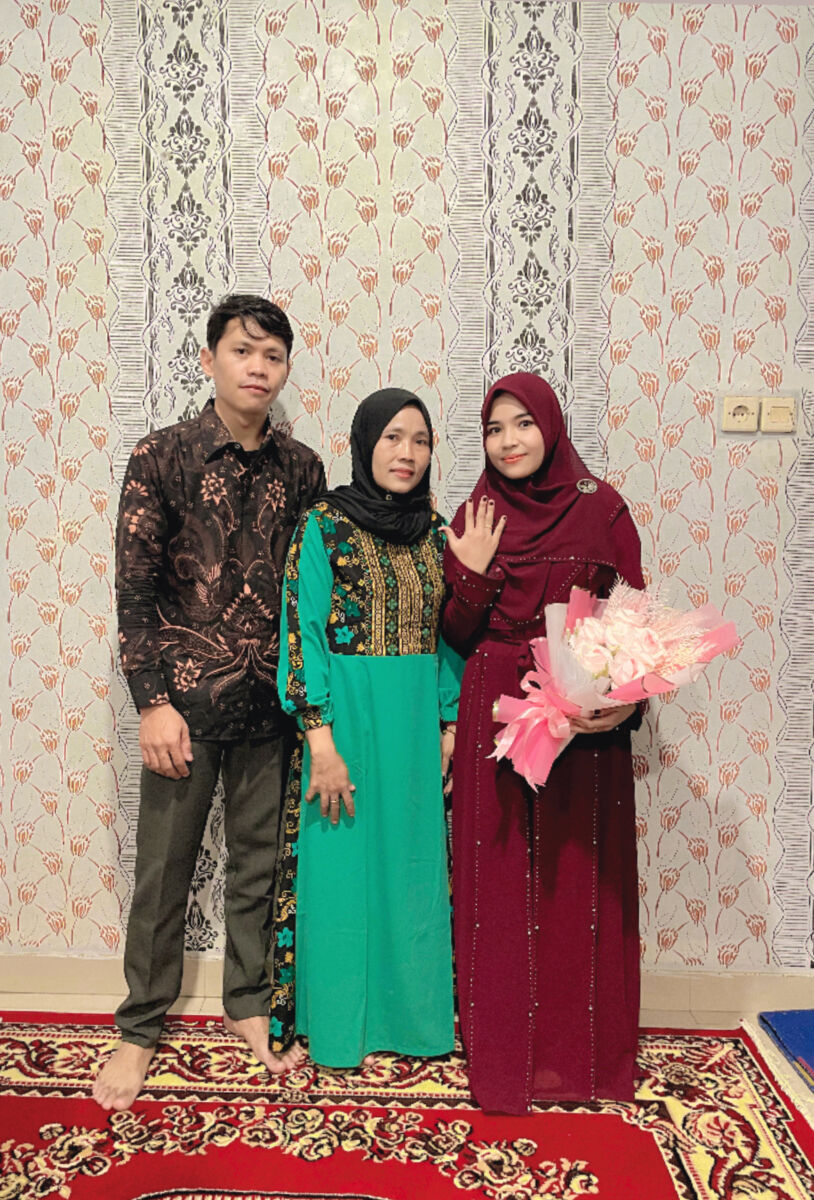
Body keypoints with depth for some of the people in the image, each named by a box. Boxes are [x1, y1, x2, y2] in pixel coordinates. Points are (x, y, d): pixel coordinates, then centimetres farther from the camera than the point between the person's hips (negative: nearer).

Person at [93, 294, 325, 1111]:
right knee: (164, 867, 9)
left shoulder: (302, 470, 4)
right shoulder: (161, 457, -5)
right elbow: (134, 589, -7)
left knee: (260, 860, 14)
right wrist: (152, 702, -11)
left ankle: (247, 1002, 35)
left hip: (272, 702, 3)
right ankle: (139, 1029, 29)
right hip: (185, 699, -2)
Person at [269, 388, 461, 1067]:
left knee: (415, 865, 12)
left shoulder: (434, 528, 8)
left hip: (418, 721, 5)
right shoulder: (325, 524, -7)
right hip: (345, 713, -4)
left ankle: (412, 1012, 31)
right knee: (342, 866, 6)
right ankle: (338, 1023, 26)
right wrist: (321, 740, -15)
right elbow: (304, 631, -11)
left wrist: (449, 724, 6)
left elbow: (447, 634, 11)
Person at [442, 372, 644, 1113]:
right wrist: (473, 574, -11)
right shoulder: (476, 520, 5)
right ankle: (502, 1047, 26)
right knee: (499, 884, 8)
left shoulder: (601, 508, 0)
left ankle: (584, 1048, 27)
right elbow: (458, 638, 5)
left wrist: (625, 703, -15)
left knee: (580, 883, 7)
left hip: (583, 719, -1)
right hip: (497, 715, 1)